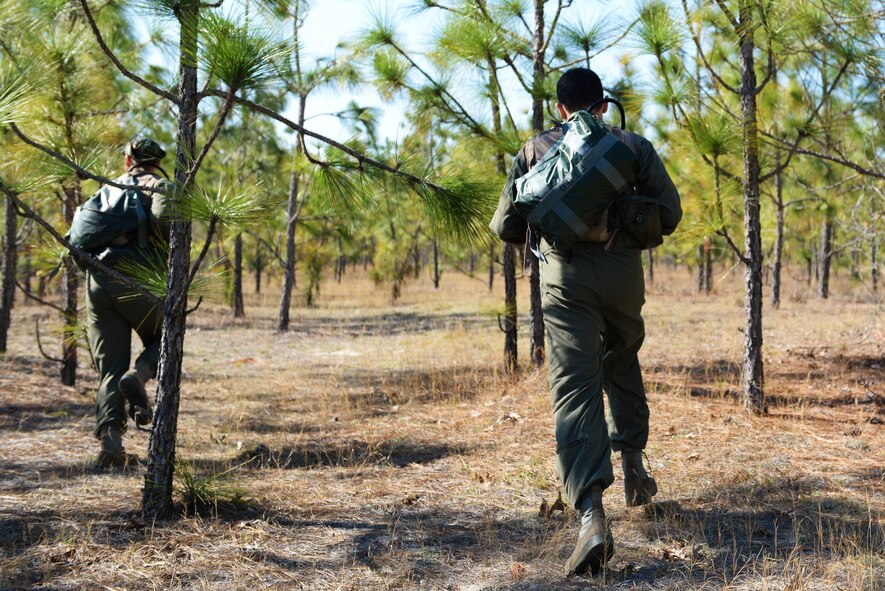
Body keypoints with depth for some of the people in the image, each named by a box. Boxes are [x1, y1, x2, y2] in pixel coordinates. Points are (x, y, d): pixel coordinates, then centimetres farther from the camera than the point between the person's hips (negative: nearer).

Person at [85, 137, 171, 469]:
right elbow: (162, 219, -15)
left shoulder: (110, 188, 24)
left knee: (110, 369, 6)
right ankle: (138, 375, -13)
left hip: (97, 282, 4)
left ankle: (109, 436, -15)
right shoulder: (160, 186, 8)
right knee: (163, 342, 19)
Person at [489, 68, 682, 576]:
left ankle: (592, 512, -24)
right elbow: (669, 214, 5)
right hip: (623, 272, 2)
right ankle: (633, 462, 26)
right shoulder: (634, 145, 11)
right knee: (623, 363, 29)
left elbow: (506, 226, 10)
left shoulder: (536, 149, 12)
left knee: (575, 386, -9)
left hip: (564, 274, -1)